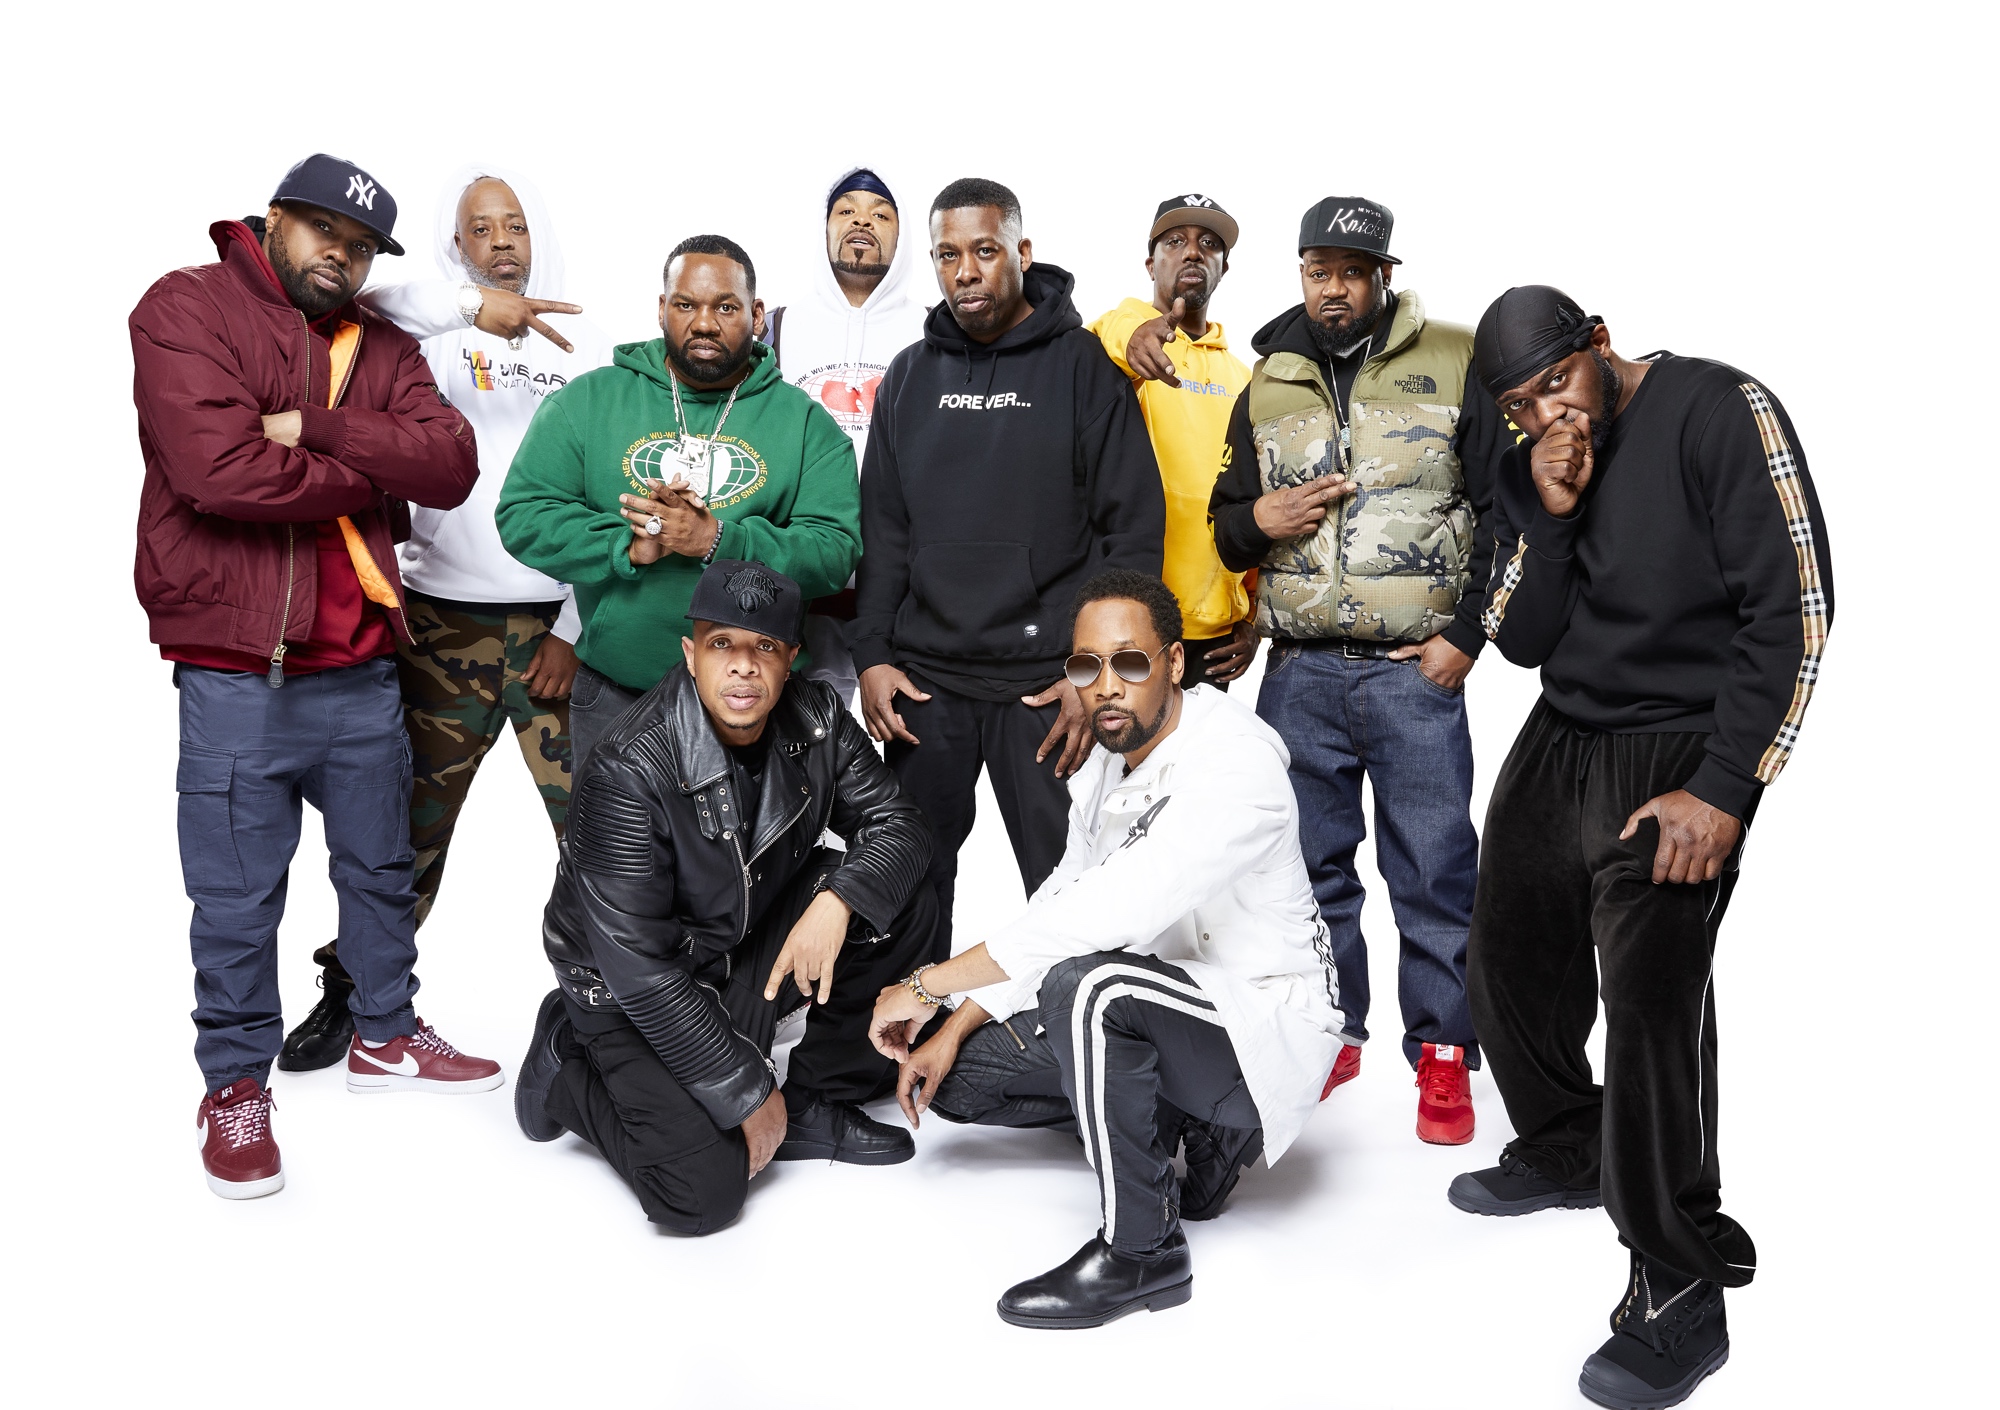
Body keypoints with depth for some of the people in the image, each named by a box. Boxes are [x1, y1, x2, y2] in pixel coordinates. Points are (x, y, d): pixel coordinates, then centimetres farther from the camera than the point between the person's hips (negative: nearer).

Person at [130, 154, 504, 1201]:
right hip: (236, 671, -5)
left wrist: (319, 430, -16)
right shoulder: (187, 309, -4)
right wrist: (365, 475, -7)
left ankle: (386, 1036, 36)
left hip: (361, 663, 6)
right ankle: (235, 1085, 22)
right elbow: (221, 469, -20)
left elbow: (451, 466, -4)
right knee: (238, 896, 4)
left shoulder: (379, 347, 12)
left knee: (381, 864, 18)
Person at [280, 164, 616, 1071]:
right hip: (445, 622, -1)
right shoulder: (431, 336, 5)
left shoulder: (586, 349, 9)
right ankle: (351, 994, 23)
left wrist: (578, 629, -1)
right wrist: (472, 304, -24)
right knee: (410, 823, 6)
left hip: (558, 627, 1)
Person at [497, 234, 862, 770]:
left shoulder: (804, 421, 1)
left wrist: (718, 541, -24)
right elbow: (521, 515, -3)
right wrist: (627, 546, -19)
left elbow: (834, 552, -9)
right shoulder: (586, 401, 2)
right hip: (612, 697, 1)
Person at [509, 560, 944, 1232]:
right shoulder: (629, 770, -28)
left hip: (759, 947, 6)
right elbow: (638, 967, -27)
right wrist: (748, 1095, -23)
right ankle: (570, 1065, 8)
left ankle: (814, 1106, 1)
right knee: (705, 1191, -21)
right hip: (631, 995, -6)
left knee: (902, 905, -16)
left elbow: (898, 825, -7)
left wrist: (837, 901, -30)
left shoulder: (814, 719, -10)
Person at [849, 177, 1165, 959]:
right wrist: (871, 655, 3)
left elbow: (1134, 526, -4)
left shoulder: (1082, 364, -1)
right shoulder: (910, 375, 12)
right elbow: (882, 529, 13)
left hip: (1047, 681, -4)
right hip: (921, 679, 4)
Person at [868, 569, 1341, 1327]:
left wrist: (929, 983, -28)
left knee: (1087, 985, -37)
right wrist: (954, 1028, 2)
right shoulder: (1104, 767, 3)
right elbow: (1058, 909, 12)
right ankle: (1191, 1121, 8)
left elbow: (1108, 914, -35)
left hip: (1266, 1025, -9)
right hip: (1172, 1017, 9)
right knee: (957, 1074, 3)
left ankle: (1142, 1251, -19)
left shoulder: (1235, 762, -25)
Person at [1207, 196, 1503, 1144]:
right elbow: (1223, 528, 18)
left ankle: (1443, 1055, 12)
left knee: (1434, 870, 0)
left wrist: (1468, 636, -6)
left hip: (1418, 674, -3)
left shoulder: (1456, 365, 2)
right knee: (1308, 864, 11)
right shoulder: (1267, 385, 13)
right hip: (1300, 675, 4)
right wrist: (1260, 518, -4)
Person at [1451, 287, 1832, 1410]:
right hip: (1559, 743, 7)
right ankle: (1567, 1152, 38)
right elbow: (1522, 641, 5)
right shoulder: (1527, 475, 8)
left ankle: (1681, 1293, -7)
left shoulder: (1719, 411, -11)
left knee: (1651, 992, -19)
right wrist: (1551, 519, -12)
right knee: (1512, 958, 12)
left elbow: (1793, 607, -15)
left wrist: (1725, 789, -18)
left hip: (1678, 753, -7)